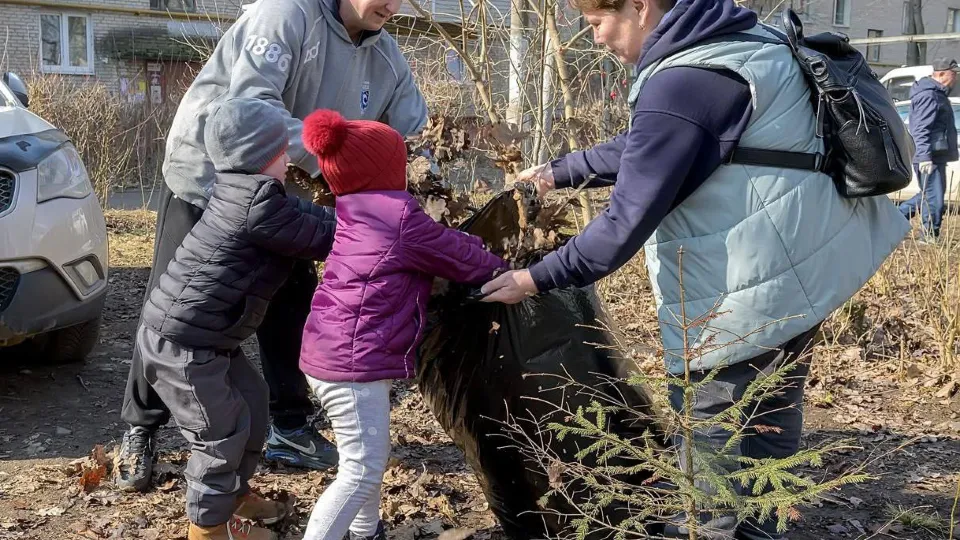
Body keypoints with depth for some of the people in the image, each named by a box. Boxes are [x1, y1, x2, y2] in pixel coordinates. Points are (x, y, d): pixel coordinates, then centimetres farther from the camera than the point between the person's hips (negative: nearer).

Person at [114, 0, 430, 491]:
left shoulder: (387, 60, -3)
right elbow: (251, 103, -33)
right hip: (205, 180, -6)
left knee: (291, 311, 7)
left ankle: (289, 428, 22)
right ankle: (140, 429, 19)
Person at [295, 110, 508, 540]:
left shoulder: (356, 214, 12)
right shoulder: (401, 218, -14)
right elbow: (462, 257, -2)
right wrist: (503, 271, 15)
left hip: (332, 356, 10)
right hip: (351, 362, -10)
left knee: (372, 456, 24)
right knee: (363, 469, -5)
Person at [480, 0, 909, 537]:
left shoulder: (680, 86, -23)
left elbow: (627, 221, -22)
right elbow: (643, 150, 20)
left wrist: (535, 279, -14)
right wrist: (559, 172, 25)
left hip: (754, 290, -10)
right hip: (807, 263, 10)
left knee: (707, 427, 4)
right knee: (771, 419, 21)